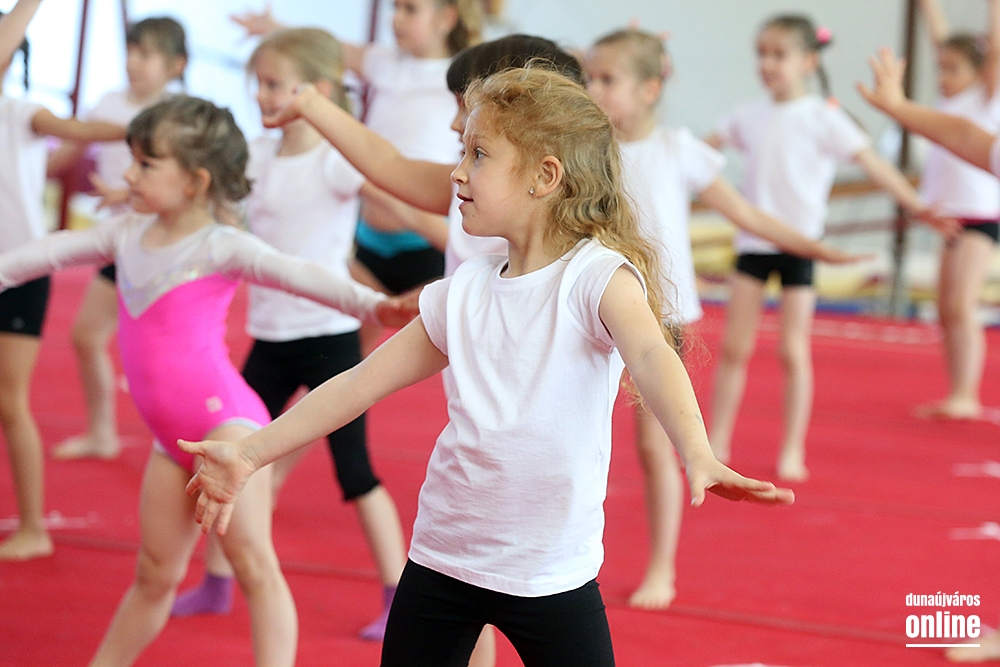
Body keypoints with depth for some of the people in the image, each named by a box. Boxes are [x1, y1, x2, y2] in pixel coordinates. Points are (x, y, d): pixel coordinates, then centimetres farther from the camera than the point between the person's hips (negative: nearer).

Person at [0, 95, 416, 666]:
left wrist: (369, 303, -36)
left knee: (253, 562, -11)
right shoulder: (129, 236, 9)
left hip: (226, 421, -7)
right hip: (174, 437, 7)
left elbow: (297, 274, -23)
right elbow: (56, 252, 21)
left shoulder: (221, 248, -12)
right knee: (156, 573, 18)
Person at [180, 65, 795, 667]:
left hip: (552, 573, -5)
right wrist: (249, 453, 10)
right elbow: (361, 383, 12)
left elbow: (650, 356, -28)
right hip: (441, 561, 5)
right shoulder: (462, 293, 6)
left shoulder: (595, 273, -11)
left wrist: (698, 456, -47)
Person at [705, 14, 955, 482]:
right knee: (734, 347, 3)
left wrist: (916, 206, -17)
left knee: (793, 352, -1)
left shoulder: (822, 118, -7)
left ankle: (793, 453, 8)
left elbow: (872, 163, -10)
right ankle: (717, 443, 11)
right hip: (753, 243, 4)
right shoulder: (750, 117, 6)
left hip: (799, 244, -4)